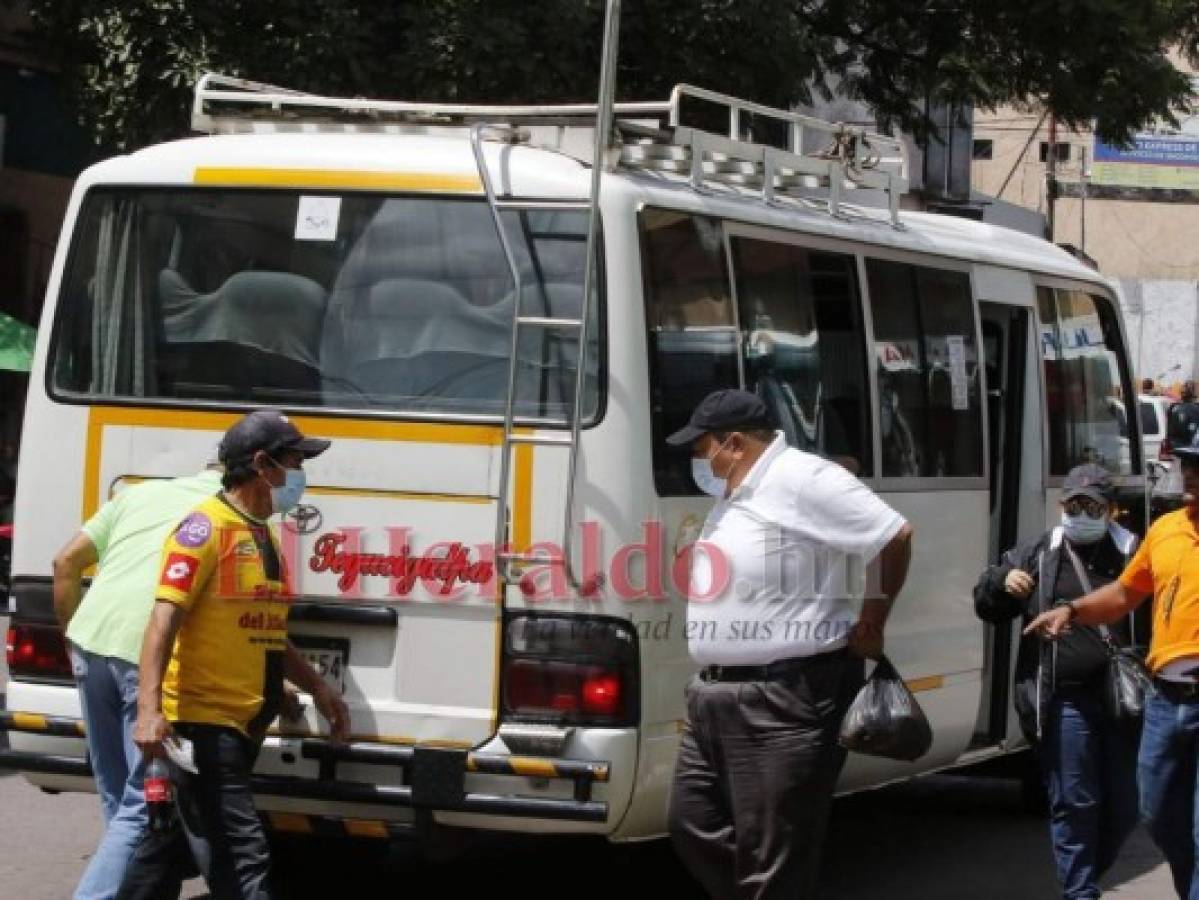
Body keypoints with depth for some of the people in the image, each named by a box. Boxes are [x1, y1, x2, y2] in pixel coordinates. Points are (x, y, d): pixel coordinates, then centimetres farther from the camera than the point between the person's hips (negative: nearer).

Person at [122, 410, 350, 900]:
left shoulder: (263, 535, 17)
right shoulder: (206, 527, -12)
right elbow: (164, 619, -21)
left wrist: (317, 688, 19)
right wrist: (149, 709, -31)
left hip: (242, 725, 9)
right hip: (201, 720, -9)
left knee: (170, 843, 16)